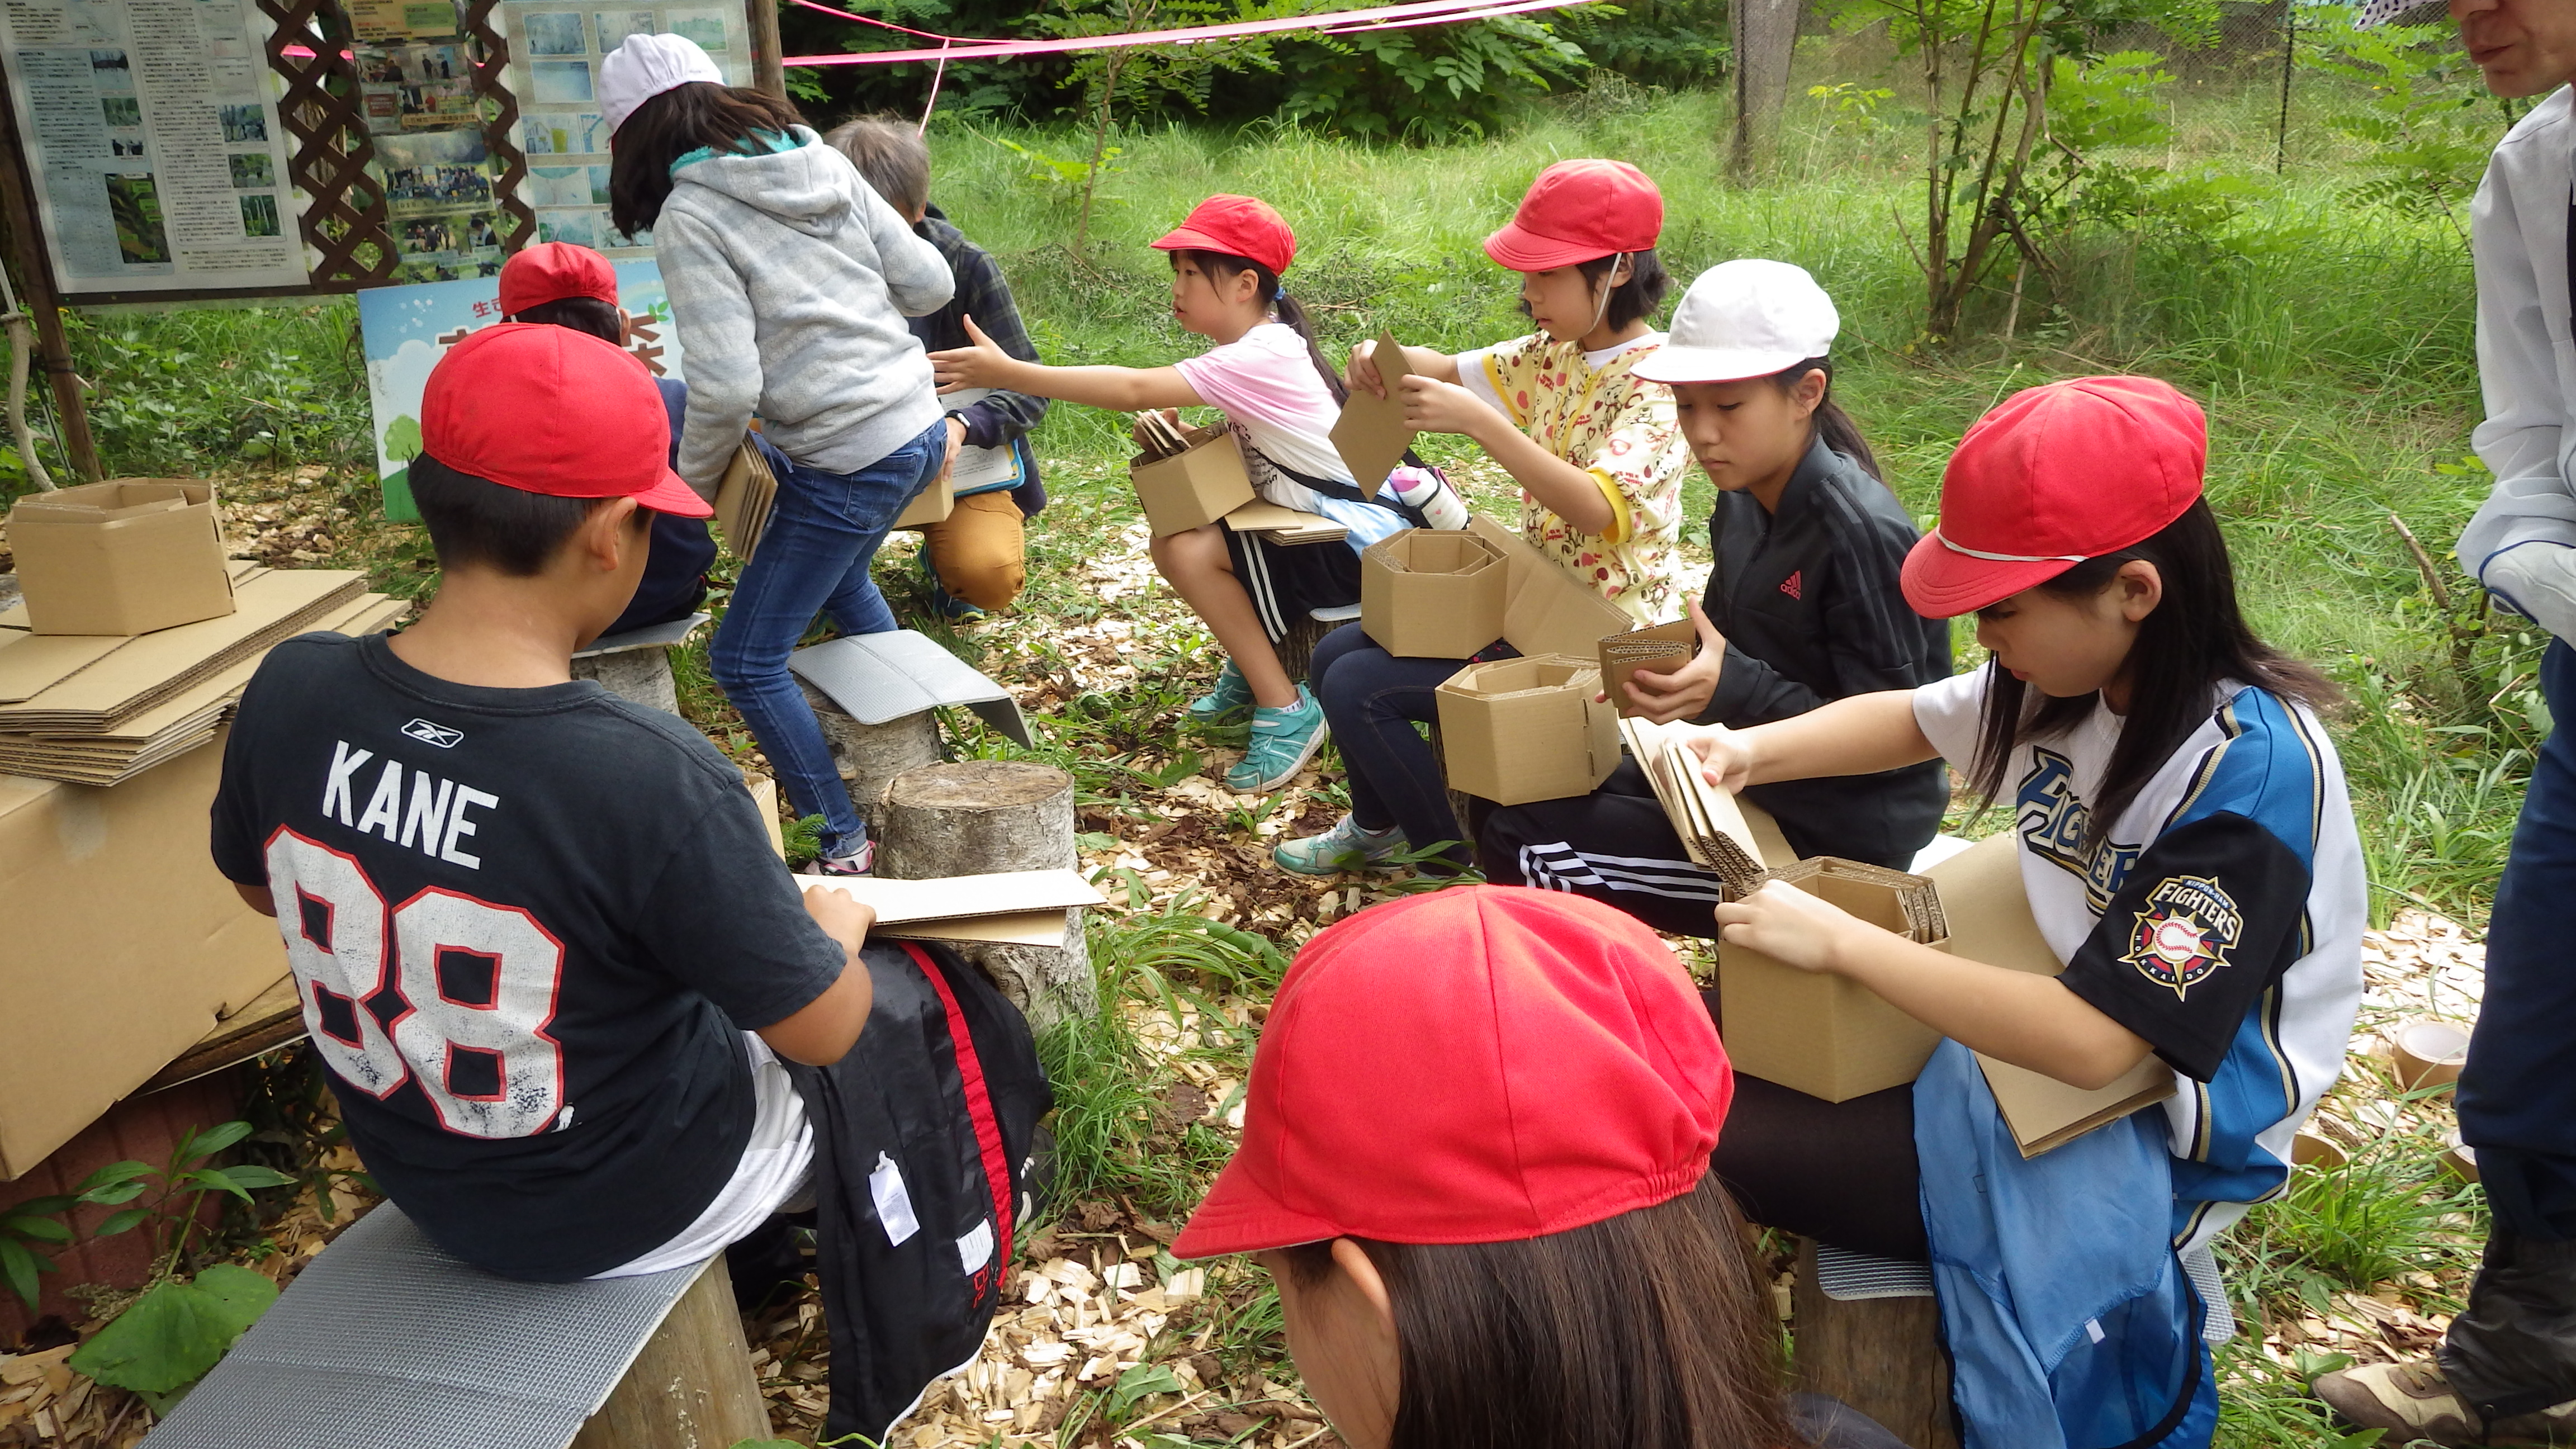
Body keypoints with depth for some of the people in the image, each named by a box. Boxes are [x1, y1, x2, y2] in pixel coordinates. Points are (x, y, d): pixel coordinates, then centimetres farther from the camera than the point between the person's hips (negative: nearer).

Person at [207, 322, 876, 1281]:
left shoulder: (289, 690, -19)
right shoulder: (653, 780, -37)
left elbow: (257, 884, 3)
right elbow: (822, 1030, -23)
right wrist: (840, 922, -2)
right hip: (635, 1211, -5)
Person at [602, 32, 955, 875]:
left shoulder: (690, 217, -14)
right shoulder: (823, 163, 4)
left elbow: (726, 388, -21)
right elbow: (929, 284, 5)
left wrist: (693, 482, -3)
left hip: (849, 463, -8)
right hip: (921, 428, 8)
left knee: (745, 664, 4)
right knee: (841, 577, 34)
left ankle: (850, 846, 11)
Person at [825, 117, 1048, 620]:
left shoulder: (968, 269, -12)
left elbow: (1030, 390, -13)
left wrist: (963, 426, -34)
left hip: (964, 461, -2)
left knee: (988, 575, -31)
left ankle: (945, 551, 10)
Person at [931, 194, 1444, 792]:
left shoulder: (1260, 357, -23)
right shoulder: (1253, 347, 6)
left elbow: (1135, 389, -29)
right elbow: (1238, 441, 11)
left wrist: (1008, 372, -29)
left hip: (1364, 543, -9)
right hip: (1317, 521, 9)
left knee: (1188, 551, -21)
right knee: (1173, 539, 0)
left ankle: (1284, 709, -11)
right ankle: (1254, 660, 17)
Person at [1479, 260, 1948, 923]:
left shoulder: (1860, 532, -23)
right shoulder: (1742, 501, 2)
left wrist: (1734, 691, -31)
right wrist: (1669, 664, -7)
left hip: (1832, 836, -8)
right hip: (1755, 776, 9)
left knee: (1521, 846, -13)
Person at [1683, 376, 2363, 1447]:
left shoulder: (2250, 767, -28)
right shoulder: (2081, 675, -6)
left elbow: (2093, 1039, -30)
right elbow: (1913, 719, 12)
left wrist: (1838, 940, -27)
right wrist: (1754, 750, -7)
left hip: (2140, 1136, -8)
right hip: (2028, 1017, 8)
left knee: (1714, 1148, -13)